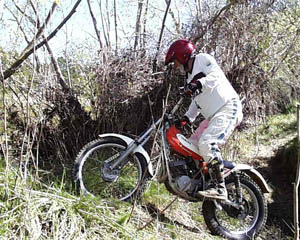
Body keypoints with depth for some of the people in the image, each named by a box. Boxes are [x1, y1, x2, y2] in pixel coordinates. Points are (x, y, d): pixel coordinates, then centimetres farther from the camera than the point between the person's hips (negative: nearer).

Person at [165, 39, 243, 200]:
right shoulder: (191, 76, 27)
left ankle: (219, 188, -27)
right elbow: (196, 102, 29)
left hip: (227, 109, -10)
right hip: (213, 116, 10)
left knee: (207, 144, -27)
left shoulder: (202, 59, 2)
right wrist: (186, 118, 17)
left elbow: (216, 74, -17)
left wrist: (200, 83, -34)